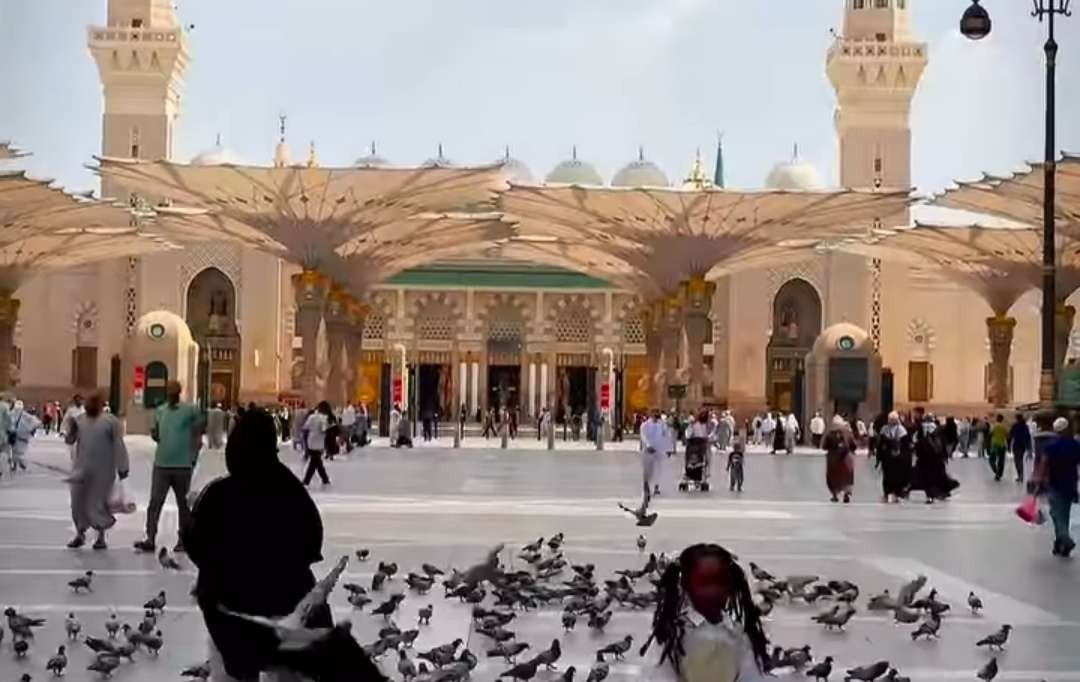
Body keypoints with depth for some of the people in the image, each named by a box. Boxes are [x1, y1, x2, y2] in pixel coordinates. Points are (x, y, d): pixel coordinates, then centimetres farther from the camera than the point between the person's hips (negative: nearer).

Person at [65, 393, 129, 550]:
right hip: (82, 469, 5)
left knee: (99, 503, 1)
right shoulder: (79, 420, 7)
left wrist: (122, 467, -7)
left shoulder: (110, 421, -8)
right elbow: (70, 440, 11)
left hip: (102, 471, -5)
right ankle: (80, 534, 28)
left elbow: (118, 446, -7)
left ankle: (101, 536, 18)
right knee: (78, 501, 9)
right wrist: (71, 430, -11)